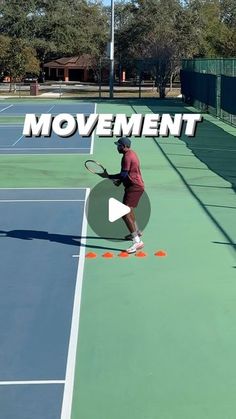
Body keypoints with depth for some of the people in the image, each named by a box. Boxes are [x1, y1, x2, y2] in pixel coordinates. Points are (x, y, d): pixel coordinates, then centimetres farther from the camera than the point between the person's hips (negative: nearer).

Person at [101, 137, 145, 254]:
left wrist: (109, 176, -14)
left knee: (125, 213, -19)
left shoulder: (127, 157, -18)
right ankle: (136, 231, 51)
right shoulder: (131, 153, 14)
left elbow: (124, 174, -23)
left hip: (134, 187, -11)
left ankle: (137, 241, -24)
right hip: (135, 186, 11)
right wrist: (120, 180, 8)